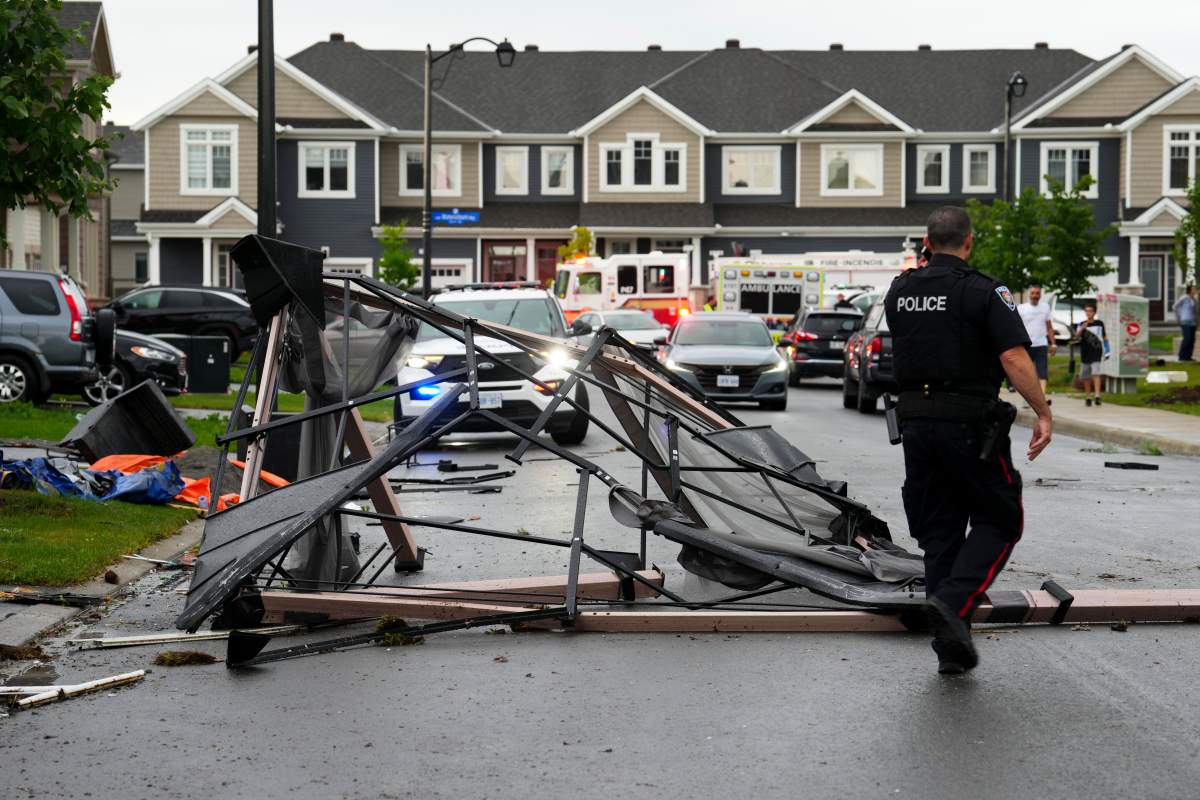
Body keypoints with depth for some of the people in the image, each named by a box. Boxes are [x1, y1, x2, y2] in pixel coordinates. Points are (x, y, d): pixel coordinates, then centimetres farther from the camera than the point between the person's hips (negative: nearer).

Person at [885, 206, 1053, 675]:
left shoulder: (899, 292, 7)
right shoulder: (984, 292, -10)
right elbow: (1014, 359, -19)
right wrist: (1043, 415, -14)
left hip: (915, 421, 5)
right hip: (970, 424, -5)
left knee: (939, 532, 11)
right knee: (999, 521, 9)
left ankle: (950, 647, 10)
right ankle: (953, 601, -13)